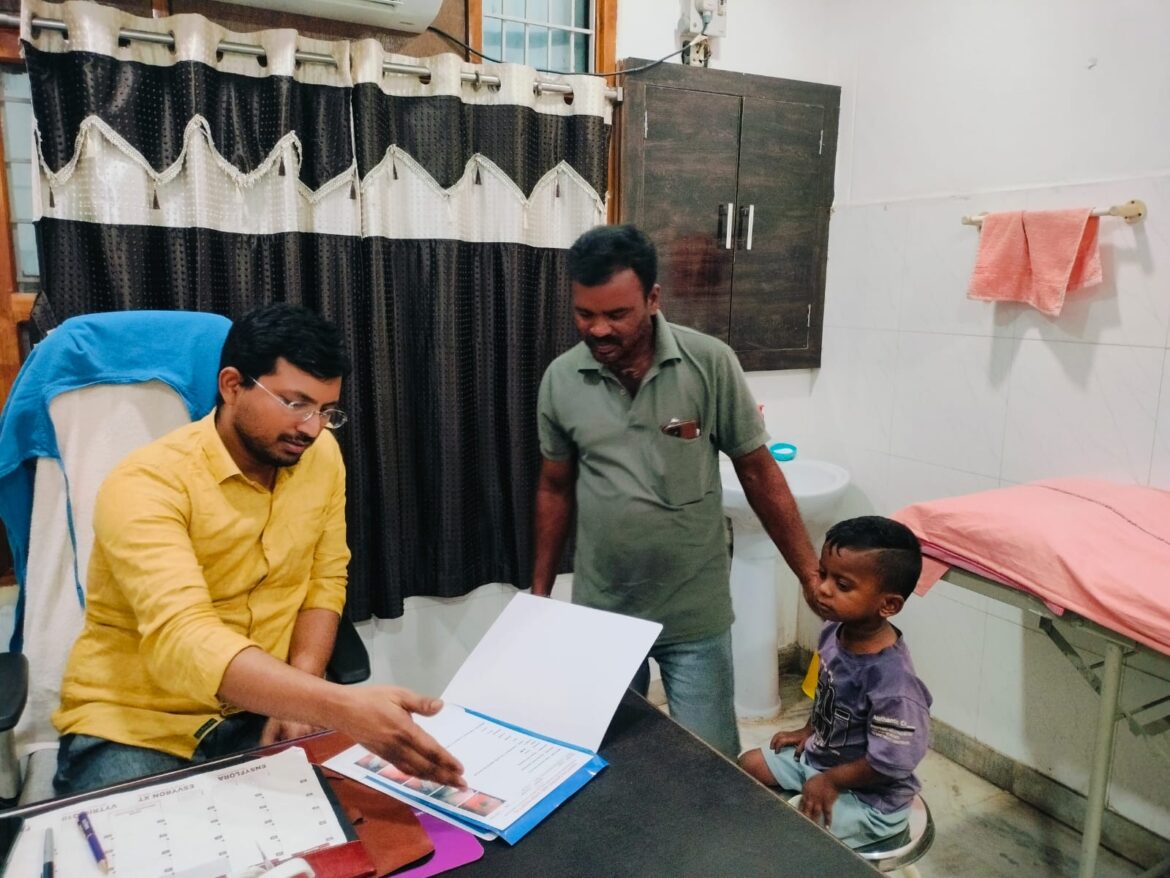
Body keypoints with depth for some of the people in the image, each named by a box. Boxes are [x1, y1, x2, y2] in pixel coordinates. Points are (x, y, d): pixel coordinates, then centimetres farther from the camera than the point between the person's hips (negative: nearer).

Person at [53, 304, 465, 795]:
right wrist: (342, 706, -46)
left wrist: (300, 696, -12)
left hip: (259, 711, 5)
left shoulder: (321, 456, -4)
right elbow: (181, 637, -34)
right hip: (134, 723, -4)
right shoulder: (146, 485, -21)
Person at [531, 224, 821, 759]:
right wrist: (539, 592, 11)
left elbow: (757, 473, -5)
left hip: (696, 612, -2)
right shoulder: (560, 379, -4)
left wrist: (812, 576, -6)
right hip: (600, 611, 3)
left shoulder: (710, 364, -13)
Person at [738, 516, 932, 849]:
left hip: (869, 797, -8)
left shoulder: (892, 681, -35)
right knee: (748, 765, 12)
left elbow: (891, 764, -26)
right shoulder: (835, 632, -12)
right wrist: (808, 731, 7)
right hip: (819, 755, 8)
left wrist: (831, 782, -16)